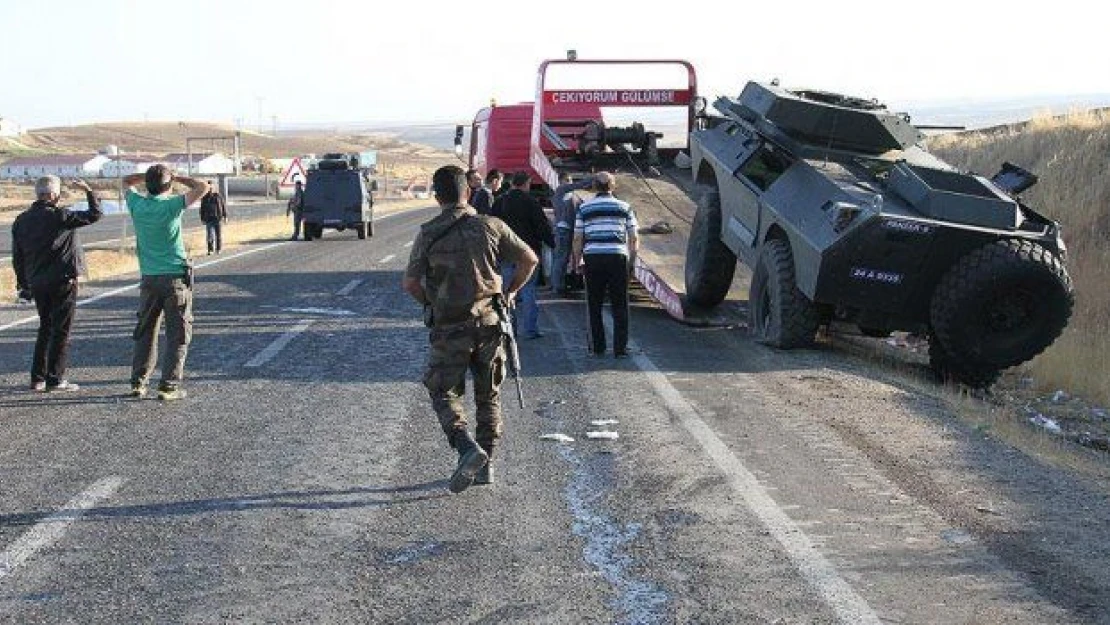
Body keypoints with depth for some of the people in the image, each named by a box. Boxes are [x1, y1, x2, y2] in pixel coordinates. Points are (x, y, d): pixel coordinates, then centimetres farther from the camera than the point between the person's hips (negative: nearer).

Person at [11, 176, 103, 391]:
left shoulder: (21, 221, 7)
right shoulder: (60, 216, -12)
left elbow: (17, 257, 11)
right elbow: (95, 214, -9)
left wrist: (23, 284, 18)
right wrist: (88, 191, 4)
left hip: (37, 284, 6)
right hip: (62, 281, -6)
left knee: (45, 329, 17)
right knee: (61, 331, 0)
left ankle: (37, 378, 15)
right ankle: (55, 379, -1)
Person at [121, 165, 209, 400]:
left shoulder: (137, 204, 1)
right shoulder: (171, 205, -12)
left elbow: (126, 181, 21)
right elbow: (203, 187, -10)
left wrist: (152, 174, 13)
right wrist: (177, 178, 1)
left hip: (148, 278, 5)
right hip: (175, 277, -4)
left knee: (145, 332, 16)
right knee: (177, 335, 1)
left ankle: (138, 383, 15)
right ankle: (169, 386, -4)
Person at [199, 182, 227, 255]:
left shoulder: (218, 196, 1)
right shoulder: (205, 198, 3)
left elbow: (223, 206, 5)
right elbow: (202, 209, 7)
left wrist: (225, 216, 2)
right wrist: (202, 219, 4)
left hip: (218, 218, 0)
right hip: (209, 219, 0)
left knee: (219, 234, 6)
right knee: (210, 235, -7)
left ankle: (218, 249, 18)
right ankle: (210, 250, -1)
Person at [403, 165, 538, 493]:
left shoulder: (428, 234, -5)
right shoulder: (491, 226, -1)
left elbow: (410, 283, -6)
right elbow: (530, 260, 0)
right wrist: (510, 292, 14)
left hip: (449, 328, -2)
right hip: (489, 322, 2)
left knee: (443, 392, 9)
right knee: (488, 396, 15)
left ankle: (468, 449, -14)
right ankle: (485, 465, 18)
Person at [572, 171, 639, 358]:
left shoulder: (584, 208, 7)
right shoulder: (624, 207, 8)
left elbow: (578, 239, 3)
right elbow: (634, 239, 6)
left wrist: (577, 261, 12)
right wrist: (631, 261, 15)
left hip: (593, 258, 0)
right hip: (617, 257, 0)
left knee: (594, 305, 9)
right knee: (620, 305, 5)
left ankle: (597, 346, 11)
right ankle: (620, 348, 2)